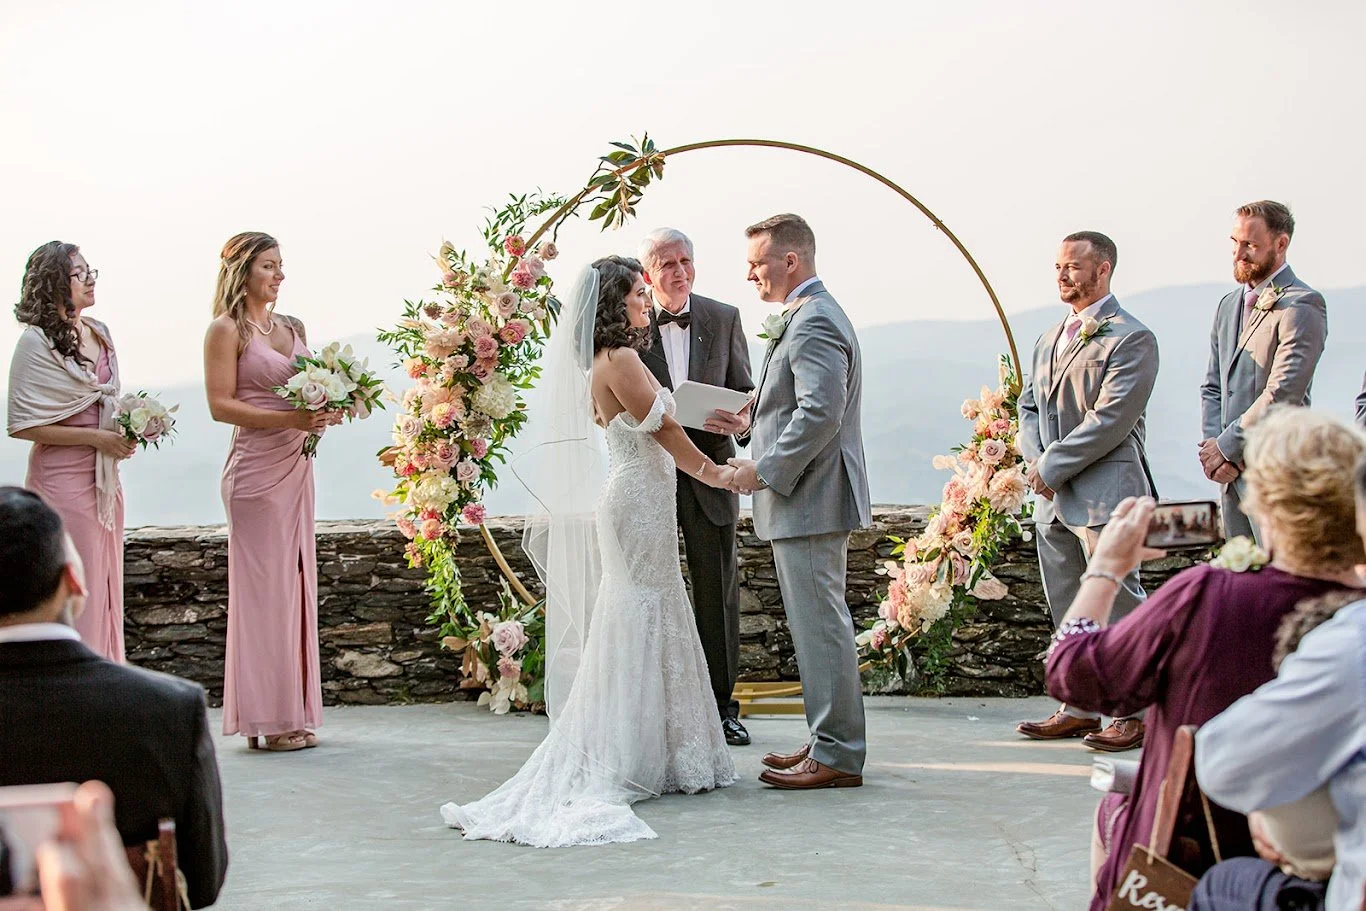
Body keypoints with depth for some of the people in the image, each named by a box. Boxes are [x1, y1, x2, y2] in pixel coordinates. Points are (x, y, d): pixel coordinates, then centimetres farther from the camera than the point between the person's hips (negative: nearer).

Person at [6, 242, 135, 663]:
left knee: (106, 588, 12)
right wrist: (96, 437, -16)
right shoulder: (37, 342, -12)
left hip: (104, 479, 7)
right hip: (64, 481, -7)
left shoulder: (99, 332, 10)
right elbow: (23, 425, -15)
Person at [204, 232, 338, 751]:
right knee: (263, 582, -5)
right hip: (256, 467, -7)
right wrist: (288, 419, -20)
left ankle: (292, 713, 13)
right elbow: (220, 404, -10)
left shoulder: (292, 328, 16)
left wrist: (327, 412, -1)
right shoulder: (227, 329, -4)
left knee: (295, 580, 7)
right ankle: (266, 719, -1)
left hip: (296, 465, 7)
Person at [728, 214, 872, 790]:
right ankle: (829, 741, 22)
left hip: (809, 502, -11)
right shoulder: (808, 318, 19)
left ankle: (838, 754, -2)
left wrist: (765, 469, -19)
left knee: (820, 623, -7)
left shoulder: (814, 323, -16)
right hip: (804, 501, 11)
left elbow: (821, 414, -25)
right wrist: (758, 411, 15)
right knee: (818, 623, 15)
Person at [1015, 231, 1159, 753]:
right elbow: (1029, 406, 18)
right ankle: (1080, 707, 21)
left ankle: (1138, 713, 3)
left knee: (1118, 606, -5)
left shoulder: (1131, 338, -8)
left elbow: (1111, 419, -16)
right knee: (1069, 611, 12)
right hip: (1053, 497, 8)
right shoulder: (1049, 341, 19)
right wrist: (1035, 459, -2)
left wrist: (1052, 466, -14)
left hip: (1105, 494, -8)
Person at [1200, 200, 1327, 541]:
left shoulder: (1302, 305, -10)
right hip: (1233, 474, 8)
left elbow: (1284, 392, -18)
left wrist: (1228, 447, -13)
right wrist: (1212, 445, 0)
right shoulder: (1229, 305, 17)